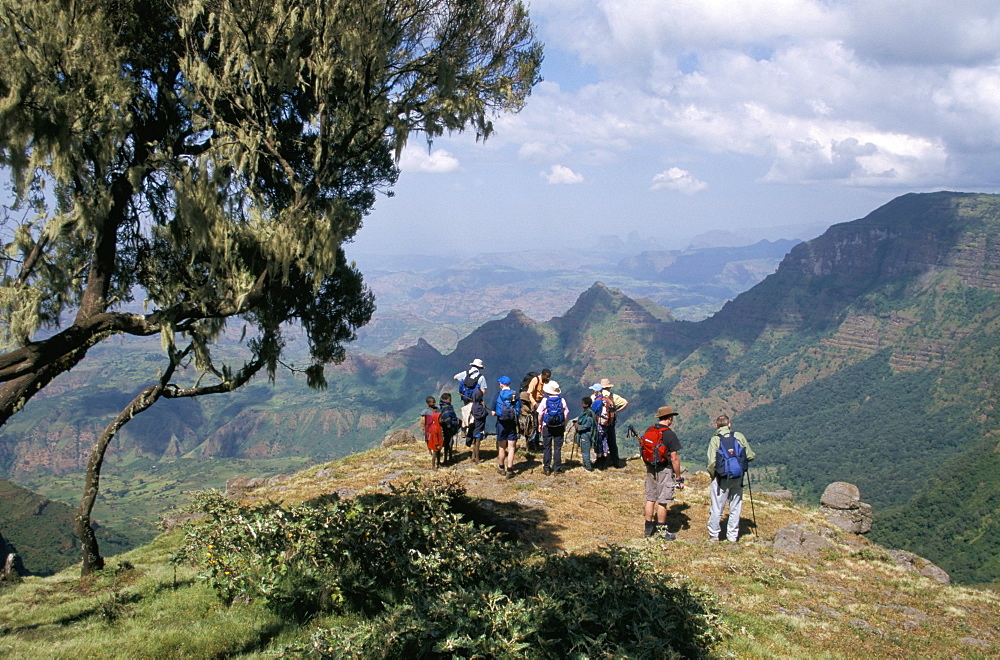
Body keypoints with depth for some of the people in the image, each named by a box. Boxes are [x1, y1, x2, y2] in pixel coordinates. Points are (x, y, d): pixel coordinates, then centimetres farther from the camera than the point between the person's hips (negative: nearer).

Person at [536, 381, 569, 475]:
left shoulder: (545, 400, -8)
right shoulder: (562, 400, -4)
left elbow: (540, 414, -4)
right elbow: (566, 414, -1)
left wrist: (540, 425, 8)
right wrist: (564, 425, 10)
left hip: (547, 427, -1)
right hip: (559, 427, 1)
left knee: (547, 448, 7)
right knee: (558, 448, 6)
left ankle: (547, 468, 9)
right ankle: (557, 468, 8)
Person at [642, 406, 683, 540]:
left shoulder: (648, 431, 4)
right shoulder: (670, 434, -15)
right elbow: (674, 459, -15)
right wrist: (678, 477, -8)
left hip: (651, 469, 6)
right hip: (664, 470, -6)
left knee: (650, 499, 13)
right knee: (662, 501, 2)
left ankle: (648, 529, 20)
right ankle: (661, 530, 9)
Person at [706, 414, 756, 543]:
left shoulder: (715, 439, -9)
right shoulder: (739, 436, -1)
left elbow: (712, 461, -17)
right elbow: (750, 456, 0)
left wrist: (712, 474, 0)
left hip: (721, 478, -3)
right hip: (738, 478, 3)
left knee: (717, 508, 9)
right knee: (735, 508, 14)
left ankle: (714, 534, 17)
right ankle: (733, 535, 21)